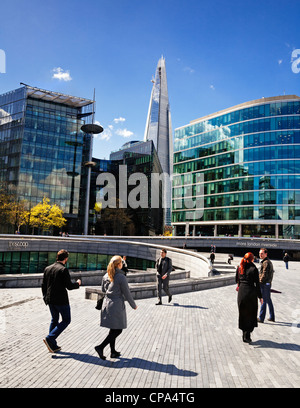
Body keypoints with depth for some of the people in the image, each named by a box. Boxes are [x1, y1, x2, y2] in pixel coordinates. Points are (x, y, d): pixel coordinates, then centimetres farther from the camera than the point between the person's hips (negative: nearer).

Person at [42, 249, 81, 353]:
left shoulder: (47, 268, 6)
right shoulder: (63, 270, -16)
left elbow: (43, 285, 10)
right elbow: (69, 286, -17)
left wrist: (45, 297, 22)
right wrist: (77, 283, 3)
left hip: (50, 300, 7)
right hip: (61, 300, -7)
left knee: (54, 320, 19)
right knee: (66, 320, 6)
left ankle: (53, 345, 22)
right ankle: (50, 338, -6)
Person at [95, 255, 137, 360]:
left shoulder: (106, 276, 2)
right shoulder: (121, 277, -17)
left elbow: (103, 290, 15)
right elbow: (127, 294, -11)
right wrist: (133, 305, 3)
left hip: (106, 304, 7)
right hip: (117, 305, -7)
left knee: (113, 330, 18)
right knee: (118, 330, 5)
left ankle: (113, 351, 26)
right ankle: (101, 347, -3)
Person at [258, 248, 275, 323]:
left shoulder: (266, 262, -17)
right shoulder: (269, 262, 15)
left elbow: (264, 274, -21)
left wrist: (259, 282, -11)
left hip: (264, 284, -10)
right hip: (268, 283, 10)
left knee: (263, 300, -4)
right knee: (269, 301, 15)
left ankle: (261, 318, 2)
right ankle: (272, 317, 22)